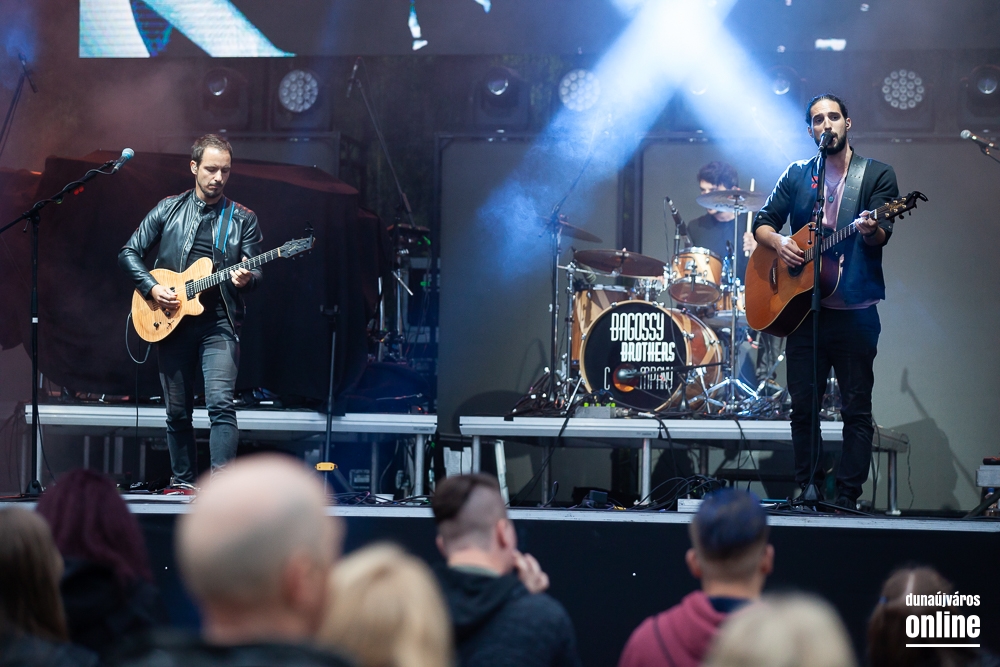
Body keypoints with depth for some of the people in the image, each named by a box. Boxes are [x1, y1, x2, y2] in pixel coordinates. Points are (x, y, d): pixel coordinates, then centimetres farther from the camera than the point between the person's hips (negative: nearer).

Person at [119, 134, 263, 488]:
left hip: (219, 324, -2)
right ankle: (184, 482, 20)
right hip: (172, 322, 2)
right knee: (177, 412, 8)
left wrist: (245, 278, -20)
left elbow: (255, 272, 4)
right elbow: (129, 253, 9)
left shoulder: (242, 219, 6)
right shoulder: (168, 209, 7)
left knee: (221, 403, -20)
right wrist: (152, 288, -5)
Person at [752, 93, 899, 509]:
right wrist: (778, 242, -10)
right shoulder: (797, 175, 13)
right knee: (803, 407, 5)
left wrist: (870, 230, -32)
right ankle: (806, 492, 13)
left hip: (855, 312, -3)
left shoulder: (876, 175, 3)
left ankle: (847, 497, -1)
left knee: (856, 409, -3)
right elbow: (762, 221, 12)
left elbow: (882, 234, -9)